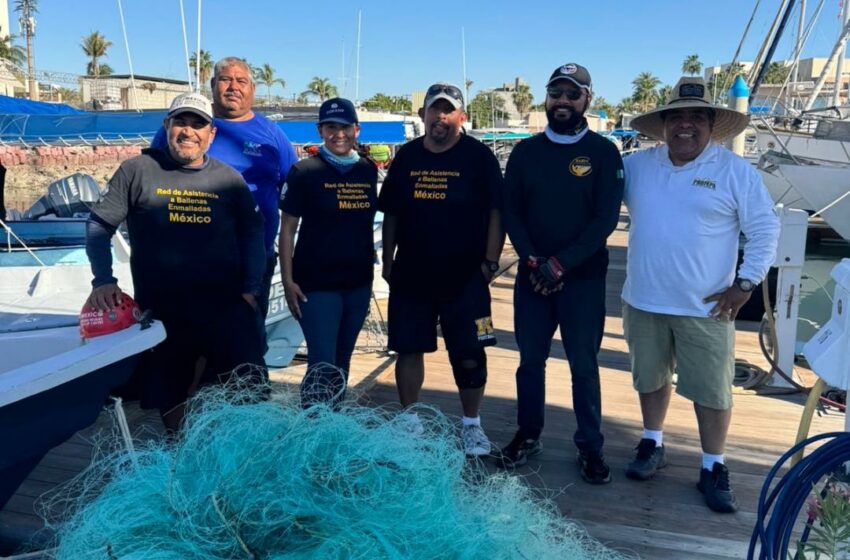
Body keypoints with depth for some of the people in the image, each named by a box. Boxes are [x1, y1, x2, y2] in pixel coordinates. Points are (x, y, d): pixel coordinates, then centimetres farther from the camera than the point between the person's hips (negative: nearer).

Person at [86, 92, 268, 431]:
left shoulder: (229, 179, 6)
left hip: (226, 307, 1)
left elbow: (252, 234, 10)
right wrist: (103, 281, -8)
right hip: (161, 310, 0)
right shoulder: (138, 170, 1)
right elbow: (99, 225, 3)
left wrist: (250, 290, 1)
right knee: (169, 397, 12)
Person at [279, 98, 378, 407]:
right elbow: (288, 228, -5)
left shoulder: (368, 170, 7)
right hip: (316, 285, -4)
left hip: (358, 283, 5)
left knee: (342, 363, 15)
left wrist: (371, 265, 12)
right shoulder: (304, 171, -6)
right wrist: (288, 280, -10)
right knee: (322, 366, -6)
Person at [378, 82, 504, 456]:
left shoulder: (478, 156, -1)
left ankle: (471, 425, 21)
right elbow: (390, 214, 12)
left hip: (464, 275, -3)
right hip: (410, 274, 3)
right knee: (408, 348, 8)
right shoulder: (406, 156, 8)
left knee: (469, 355, 3)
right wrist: (388, 261, 9)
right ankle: (409, 421, 25)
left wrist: (490, 260, -9)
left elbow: (495, 212, -2)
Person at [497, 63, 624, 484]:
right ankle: (528, 435, 26)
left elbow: (605, 219, -8)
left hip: (584, 278, -2)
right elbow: (510, 211, 3)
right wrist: (532, 260, -11)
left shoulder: (603, 153, -1)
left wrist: (560, 264, -15)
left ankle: (590, 446, 17)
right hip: (532, 275, 3)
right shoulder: (525, 151, 7)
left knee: (583, 364, 4)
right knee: (530, 359, 10)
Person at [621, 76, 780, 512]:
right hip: (643, 301, 3)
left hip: (705, 308, -3)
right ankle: (652, 445, 36)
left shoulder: (735, 172, -5)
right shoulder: (637, 166, 3)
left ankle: (713, 468, 21)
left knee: (712, 390, 5)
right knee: (651, 378, 17)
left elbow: (765, 230, -3)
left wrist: (745, 284, -7)